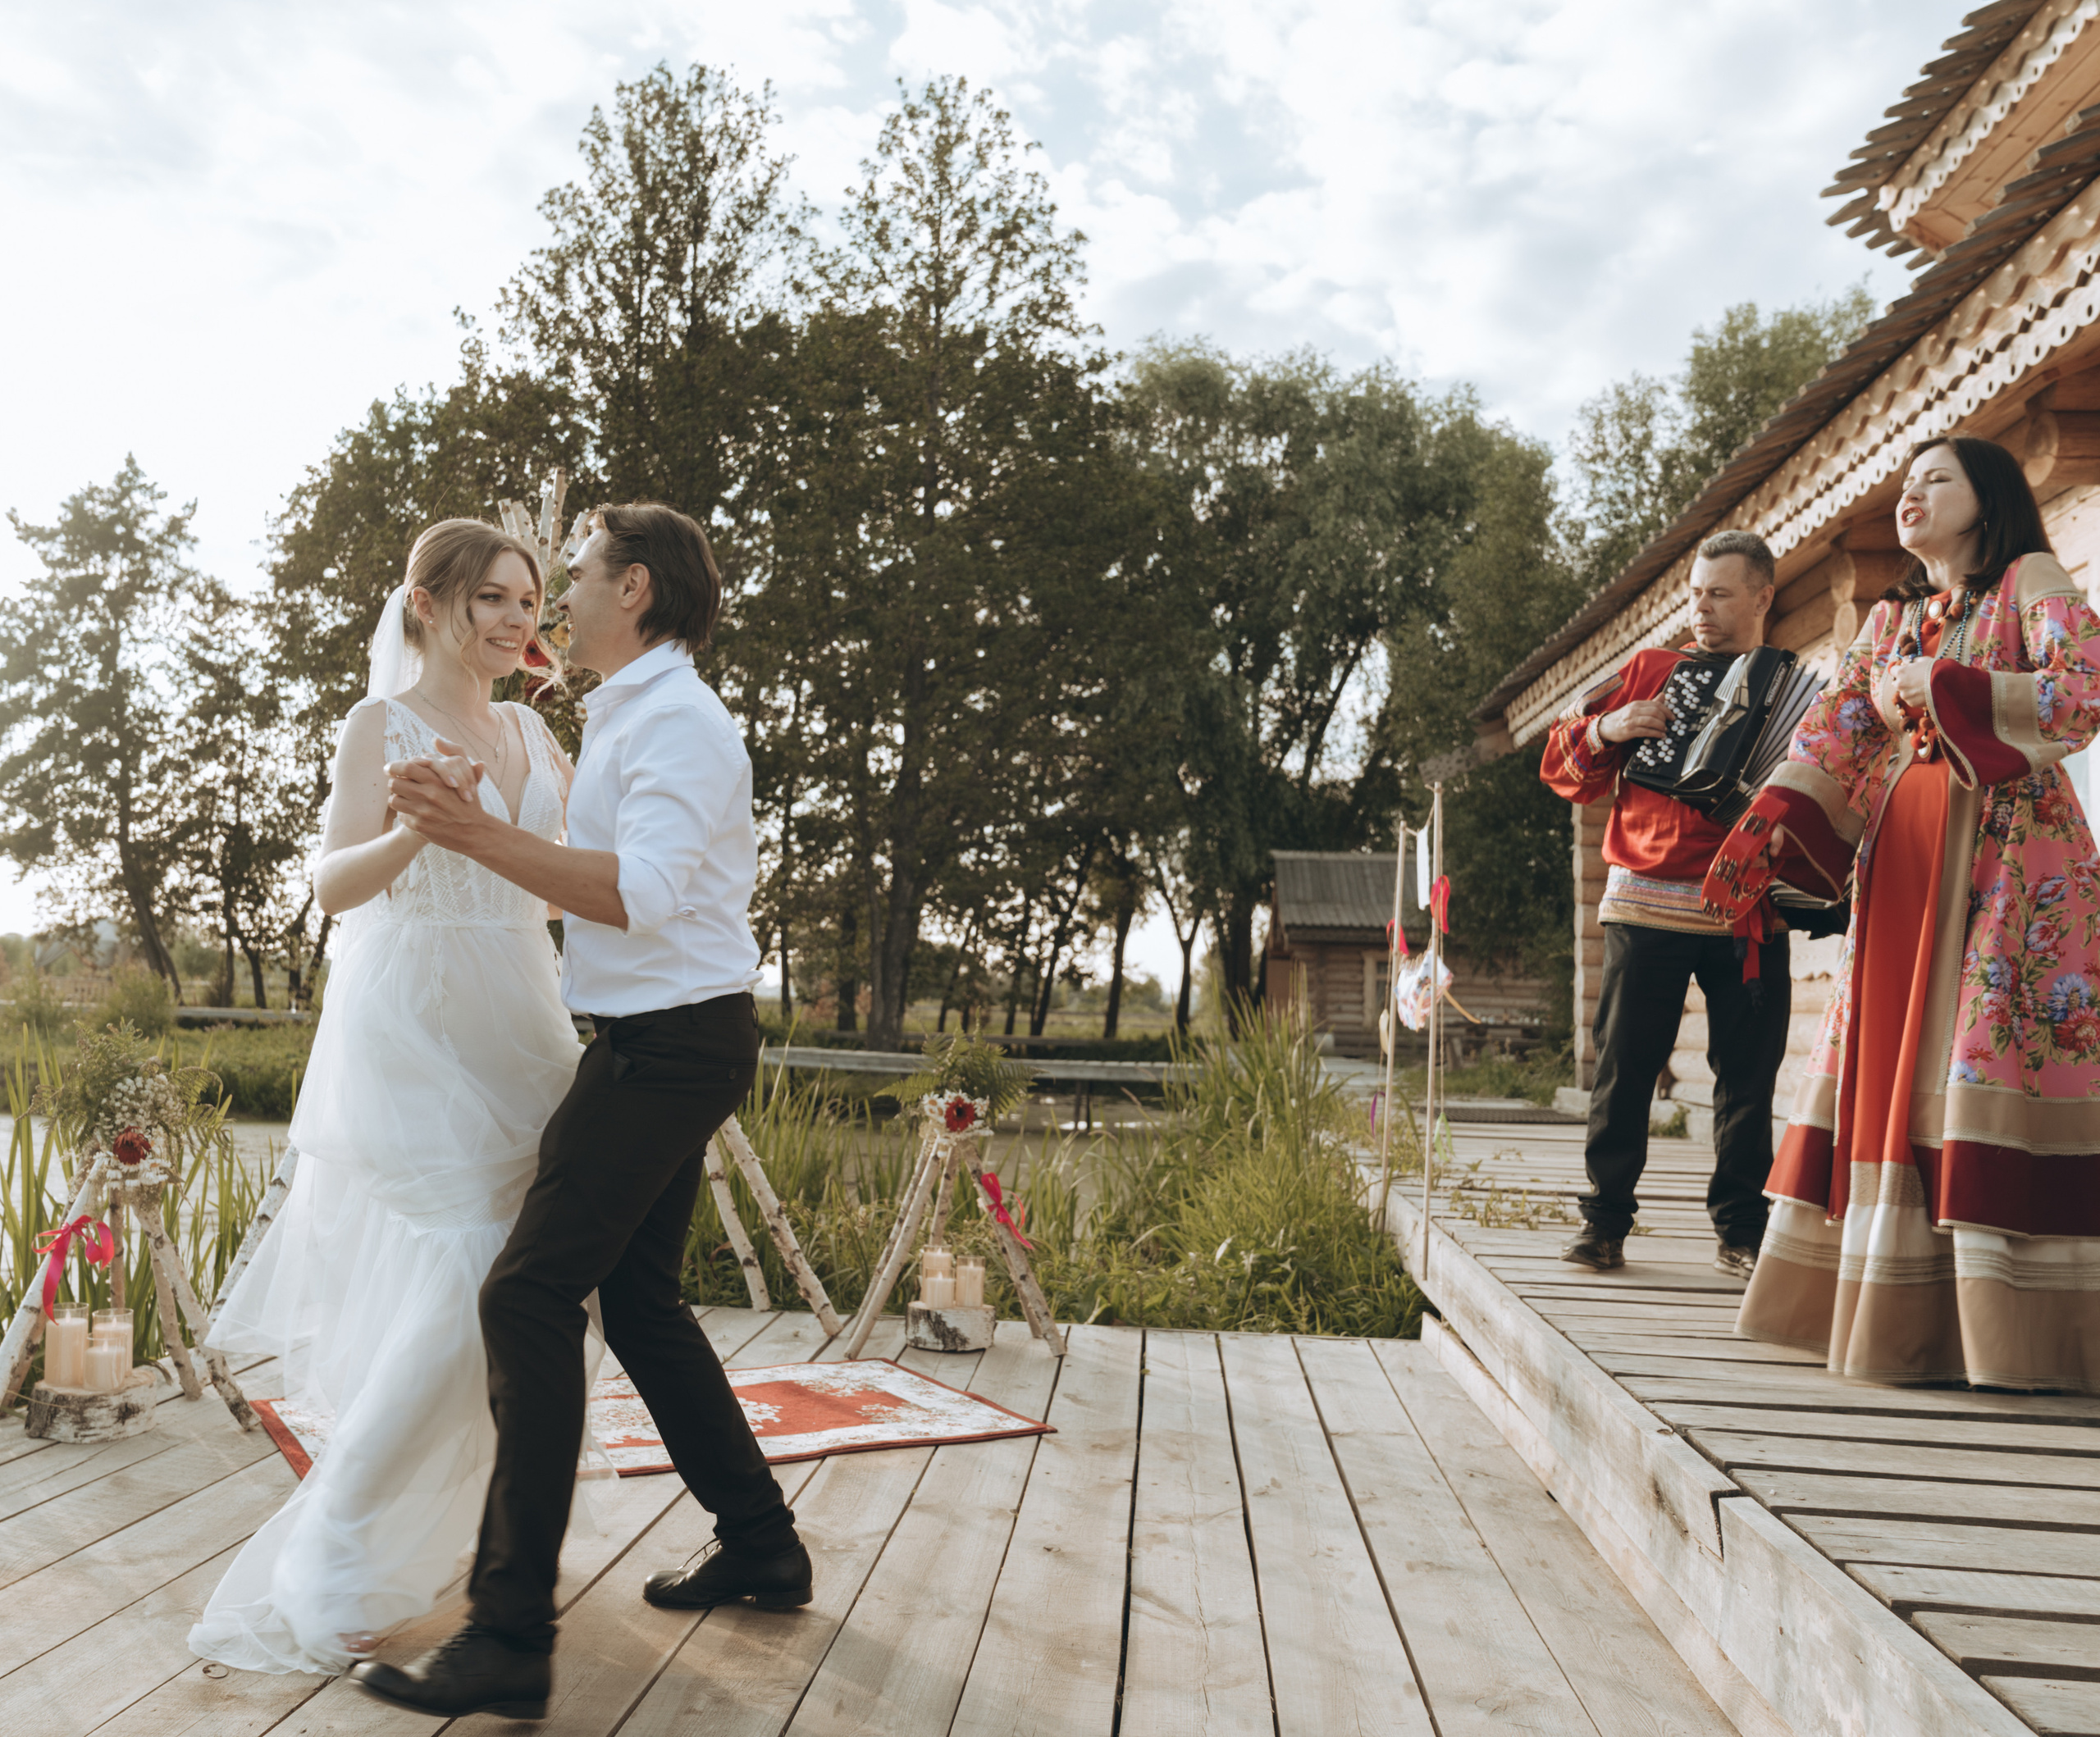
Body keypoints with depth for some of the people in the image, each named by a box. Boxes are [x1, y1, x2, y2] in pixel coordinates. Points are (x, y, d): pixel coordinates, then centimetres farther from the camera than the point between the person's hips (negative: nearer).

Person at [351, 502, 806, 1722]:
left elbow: (640, 895, -26)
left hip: (672, 1044, -11)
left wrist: (484, 836, -28)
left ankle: (511, 1635, -12)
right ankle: (762, 1550, 24)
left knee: (530, 1293, -14)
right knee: (640, 1298, 15)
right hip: (666, 1039, 11)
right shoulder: (635, 716, 19)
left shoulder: (677, 721, -14)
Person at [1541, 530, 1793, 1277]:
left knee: (1748, 1071, 2)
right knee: (1625, 1062, -1)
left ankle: (1740, 1231, 13)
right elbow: (1563, 768, 12)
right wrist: (1607, 728, -7)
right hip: (1647, 900, 0)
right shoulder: (1650, 670, 13)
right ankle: (1604, 1222, 9)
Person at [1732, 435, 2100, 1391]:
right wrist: (1759, 831, -7)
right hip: (1902, 857, 6)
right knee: (1890, 1063, 1)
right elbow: (1835, 730, 7)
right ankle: (1896, 1314, 6)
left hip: (2009, 848, -5)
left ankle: (2008, 1323, -8)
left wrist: (1939, 686, -14)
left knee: (1993, 1058, -11)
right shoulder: (1892, 617, 21)